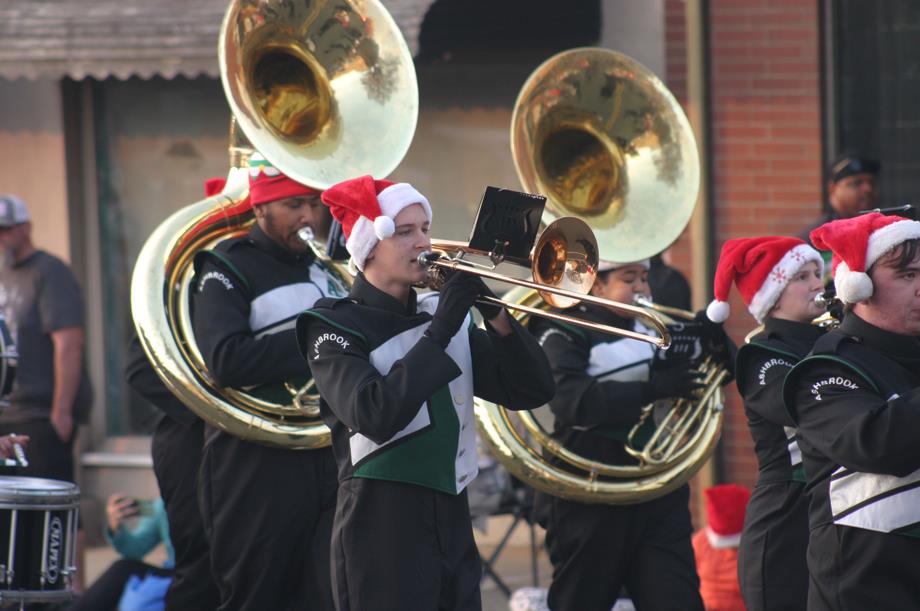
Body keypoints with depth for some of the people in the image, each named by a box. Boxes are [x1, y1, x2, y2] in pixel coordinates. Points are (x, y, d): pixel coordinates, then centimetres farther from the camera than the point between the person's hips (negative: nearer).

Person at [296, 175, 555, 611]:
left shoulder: (442, 315, 13)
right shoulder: (337, 326, -4)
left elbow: (531, 391, 8)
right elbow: (376, 417, -21)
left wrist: (497, 319, -8)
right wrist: (438, 334, -20)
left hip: (453, 526, 6)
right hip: (382, 526, -6)